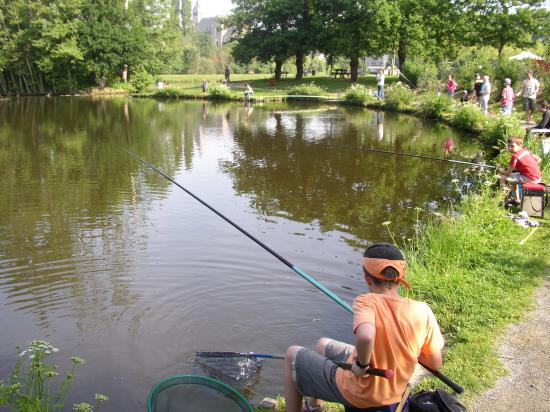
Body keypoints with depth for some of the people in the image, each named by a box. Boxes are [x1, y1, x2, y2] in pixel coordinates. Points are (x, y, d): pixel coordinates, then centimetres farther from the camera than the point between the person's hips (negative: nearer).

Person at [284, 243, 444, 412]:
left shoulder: (366, 301, -29)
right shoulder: (423, 311, -15)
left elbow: (365, 337, -49)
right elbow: (435, 363, -7)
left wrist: (362, 364, -29)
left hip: (358, 394, -6)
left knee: (293, 355, 14)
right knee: (323, 343, 28)